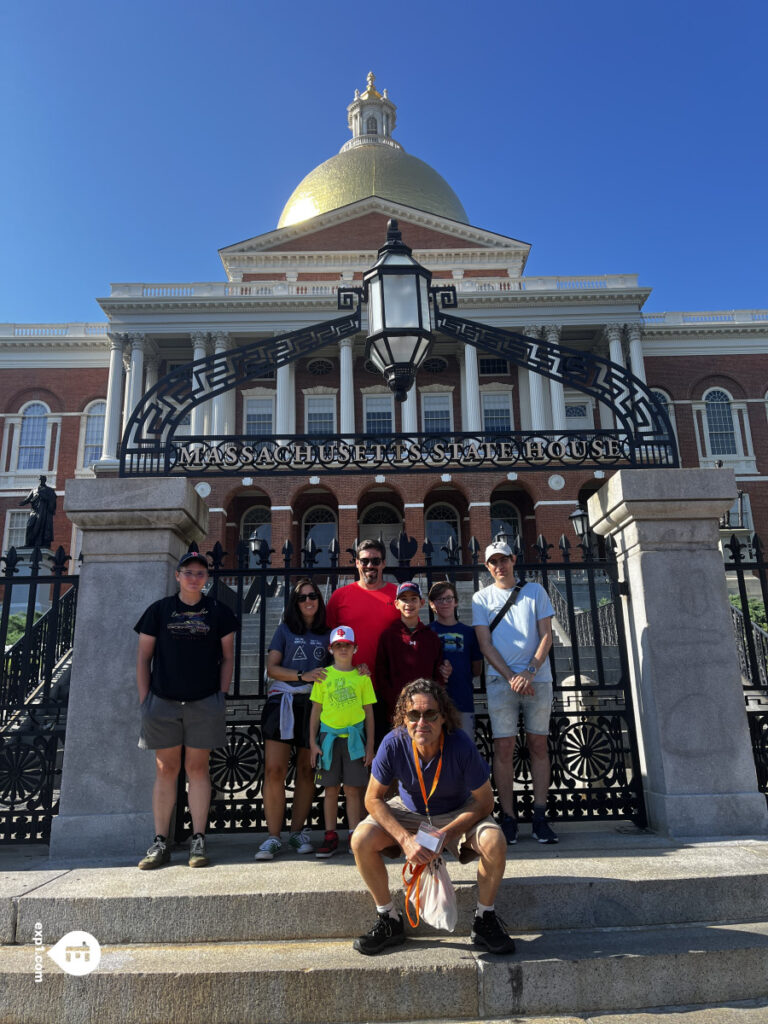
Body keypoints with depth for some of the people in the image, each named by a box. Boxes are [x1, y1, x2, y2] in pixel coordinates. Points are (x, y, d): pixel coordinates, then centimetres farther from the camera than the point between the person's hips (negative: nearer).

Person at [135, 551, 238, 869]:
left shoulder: (218, 612, 5)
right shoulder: (159, 610, 5)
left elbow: (227, 657, 9)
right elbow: (143, 657, 6)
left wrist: (222, 695, 1)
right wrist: (144, 700, 0)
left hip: (205, 702, 0)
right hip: (162, 701, 1)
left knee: (197, 768, 4)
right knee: (166, 769, 5)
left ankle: (198, 841, 11)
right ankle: (160, 843, 14)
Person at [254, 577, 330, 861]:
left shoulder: (327, 634, 12)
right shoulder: (285, 629, 9)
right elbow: (271, 668, 1)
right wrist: (303, 675, -12)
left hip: (315, 704, 1)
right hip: (283, 701, -1)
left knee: (306, 771, 5)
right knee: (274, 770, -7)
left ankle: (297, 832, 18)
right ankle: (273, 837, 2)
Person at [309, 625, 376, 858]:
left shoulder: (362, 677, 4)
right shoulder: (323, 675, 4)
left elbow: (369, 712, 7)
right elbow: (316, 710, 6)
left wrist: (370, 745, 4)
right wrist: (313, 742, 2)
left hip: (354, 736, 0)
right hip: (329, 735, 1)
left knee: (353, 789, 2)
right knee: (331, 789, 6)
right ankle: (331, 837, 16)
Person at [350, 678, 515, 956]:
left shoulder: (461, 746, -30)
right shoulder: (393, 744, -27)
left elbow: (484, 802, -19)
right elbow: (373, 799, -16)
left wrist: (447, 834, -30)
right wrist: (406, 839, -28)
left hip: (458, 812, -1)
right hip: (408, 811, 2)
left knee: (494, 842, -30)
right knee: (361, 840, -22)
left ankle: (484, 920, -1)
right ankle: (389, 920, 1)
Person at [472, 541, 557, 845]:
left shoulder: (535, 591, 9)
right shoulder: (481, 598, 8)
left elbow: (546, 636, 3)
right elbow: (486, 644, 1)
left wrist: (530, 672, -10)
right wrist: (512, 677, -10)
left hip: (538, 678, 1)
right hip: (500, 680, -1)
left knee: (538, 745, 3)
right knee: (504, 748, -3)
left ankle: (540, 818, 10)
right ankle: (508, 819, 5)